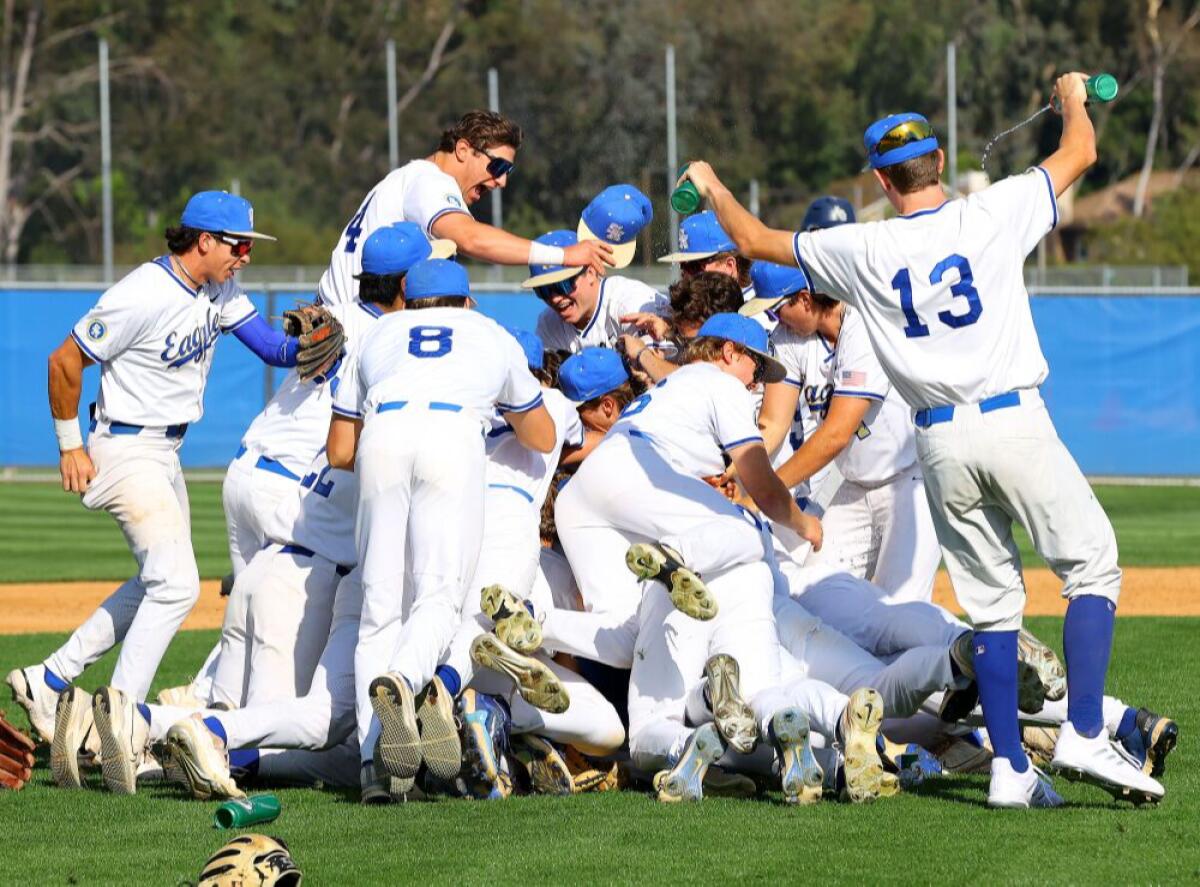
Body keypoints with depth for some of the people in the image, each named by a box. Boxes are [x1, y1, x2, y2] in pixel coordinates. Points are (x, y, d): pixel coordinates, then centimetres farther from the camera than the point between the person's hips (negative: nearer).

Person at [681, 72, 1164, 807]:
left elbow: (757, 240, 17)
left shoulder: (863, 251, 3)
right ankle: (1084, 735, -15)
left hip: (940, 443, 3)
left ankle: (1010, 767, 5)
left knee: (992, 602, 10)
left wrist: (711, 188, 36)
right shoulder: (993, 215, -2)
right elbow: (1079, 152, 12)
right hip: (1013, 421, -3)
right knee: (1093, 567, 1)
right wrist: (1074, 98, 33)